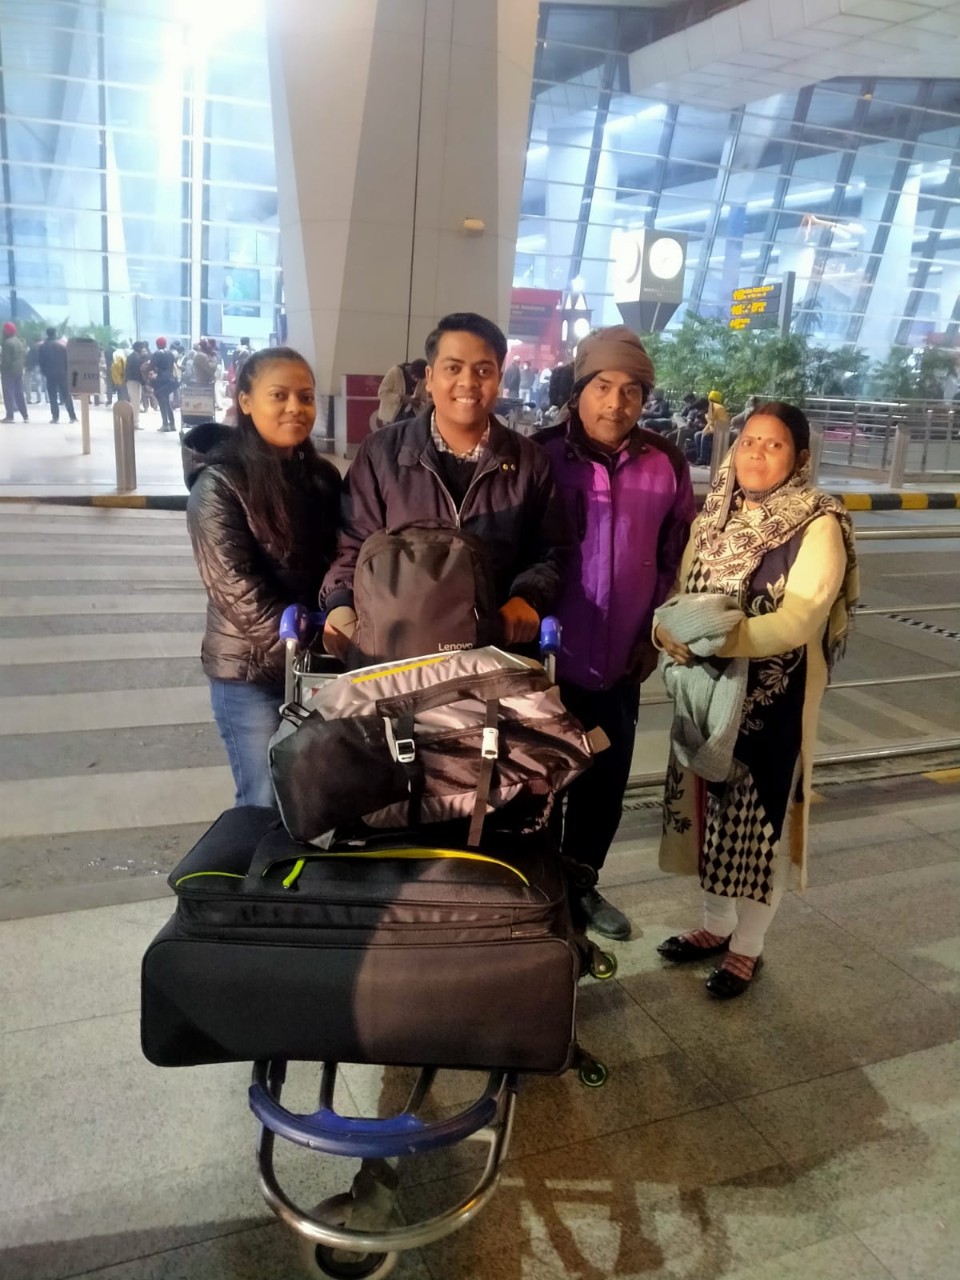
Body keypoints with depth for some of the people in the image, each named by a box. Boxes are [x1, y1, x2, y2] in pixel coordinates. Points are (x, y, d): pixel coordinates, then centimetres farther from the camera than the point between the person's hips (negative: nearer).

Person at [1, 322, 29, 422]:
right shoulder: (21, 341, 12)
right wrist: (21, 366, 15)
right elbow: (25, 357, 13)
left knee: (8, 393, -4)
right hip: (19, 371, 8)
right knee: (19, 394, 12)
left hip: (8, 371, -8)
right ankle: (25, 416, 10)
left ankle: (10, 416, -6)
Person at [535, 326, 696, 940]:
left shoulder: (666, 464, -2)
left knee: (605, 786, 18)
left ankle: (581, 885, 41)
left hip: (621, 661, 3)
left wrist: (654, 634, 4)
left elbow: (676, 557, 8)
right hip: (547, 656, -3)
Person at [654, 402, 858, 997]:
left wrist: (723, 637, -35)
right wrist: (672, 631, -19)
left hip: (774, 700, -5)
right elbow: (683, 593, 3)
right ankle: (716, 924, 37)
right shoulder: (715, 517, 5)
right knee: (712, 805, 16)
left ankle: (748, 946, 26)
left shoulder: (819, 527, -12)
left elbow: (800, 618, -23)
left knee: (761, 814, 7)